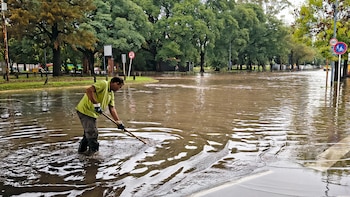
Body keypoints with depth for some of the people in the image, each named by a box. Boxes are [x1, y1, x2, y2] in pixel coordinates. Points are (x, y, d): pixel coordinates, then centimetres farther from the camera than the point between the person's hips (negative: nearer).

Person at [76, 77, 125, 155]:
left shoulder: (111, 94, 13)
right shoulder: (103, 84, -15)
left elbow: (112, 109, 11)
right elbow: (89, 90, -28)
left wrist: (118, 121, 3)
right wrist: (96, 104, -29)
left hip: (93, 113, 10)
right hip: (85, 110, -10)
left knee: (89, 133, 20)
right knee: (93, 133, -9)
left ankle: (82, 149, 37)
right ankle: (94, 150, 2)